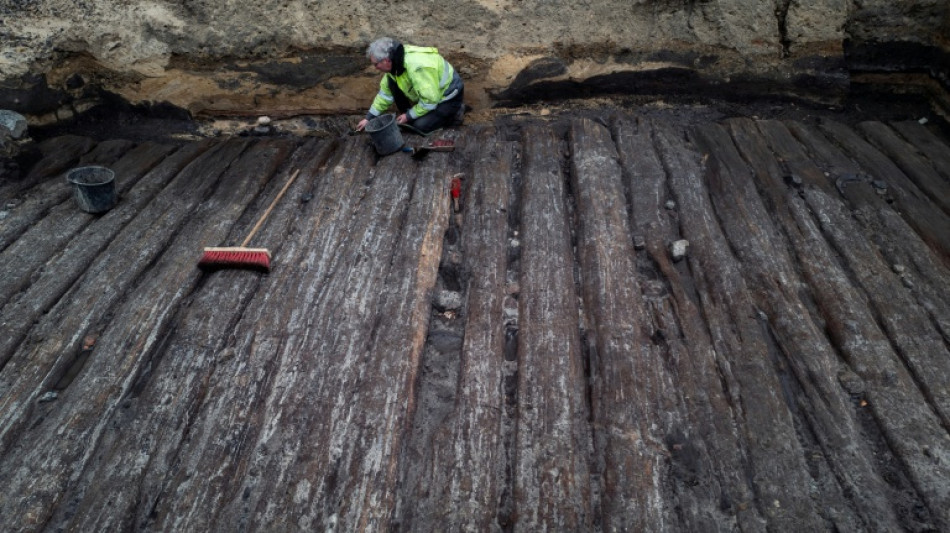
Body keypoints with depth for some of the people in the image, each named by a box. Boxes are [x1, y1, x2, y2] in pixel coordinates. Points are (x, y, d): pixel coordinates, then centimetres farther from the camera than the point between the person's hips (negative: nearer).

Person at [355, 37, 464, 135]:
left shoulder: (417, 67, -36)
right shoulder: (395, 62, -7)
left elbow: (430, 100, -32)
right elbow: (385, 92, 4)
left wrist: (409, 116, -19)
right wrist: (369, 117, 4)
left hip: (448, 96, -8)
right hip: (429, 94, 8)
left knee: (420, 125, -21)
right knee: (392, 81, -7)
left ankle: (454, 113, -1)